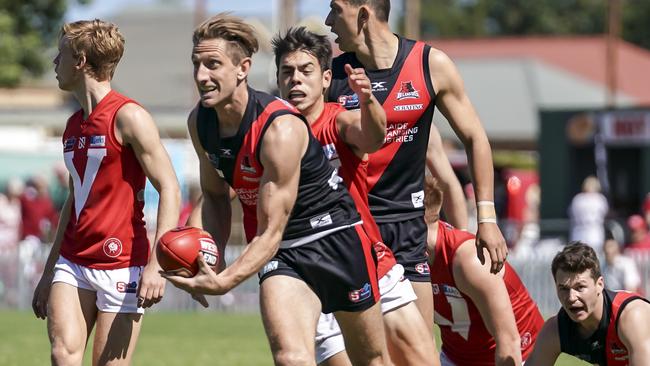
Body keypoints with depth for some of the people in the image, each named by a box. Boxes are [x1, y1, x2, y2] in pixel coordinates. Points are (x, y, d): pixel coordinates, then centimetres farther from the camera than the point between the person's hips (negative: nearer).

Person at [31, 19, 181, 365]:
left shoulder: (128, 116, -8)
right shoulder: (73, 125, 16)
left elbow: (169, 188, -12)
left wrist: (156, 264, -21)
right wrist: (48, 273, 25)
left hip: (121, 265, -6)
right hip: (73, 263, 6)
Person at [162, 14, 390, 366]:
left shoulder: (280, 129, -27)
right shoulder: (199, 122, -6)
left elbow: (271, 232, -25)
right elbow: (215, 195, 11)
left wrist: (225, 281, -37)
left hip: (336, 239, -4)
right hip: (280, 251, 4)